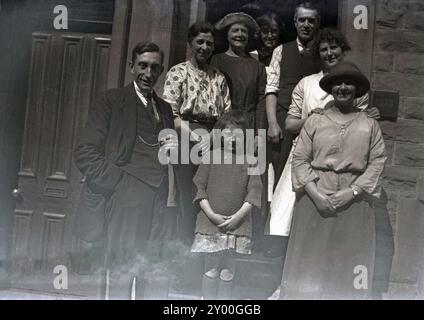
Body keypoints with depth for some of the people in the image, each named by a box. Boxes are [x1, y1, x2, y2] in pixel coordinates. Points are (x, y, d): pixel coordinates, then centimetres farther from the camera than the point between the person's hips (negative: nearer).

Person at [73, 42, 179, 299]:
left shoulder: (165, 108, 22)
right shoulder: (113, 100, 6)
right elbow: (85, 152, -2)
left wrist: (174, 150, 3)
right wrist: (118, 182, -12)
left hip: (161, 206, 5)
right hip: (127, 204, -5)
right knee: (121, 281, -4)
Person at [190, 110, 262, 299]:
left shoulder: (248, 162, 3)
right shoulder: (211, 158, 2)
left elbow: (255, 191, -3)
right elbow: (200, 187, -1)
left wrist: (238, 216, -12)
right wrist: (211, 214, -10)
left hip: (237, 225, 1)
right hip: (210, 222, -1)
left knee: (228, 271, 8)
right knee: (211, 269, 0)